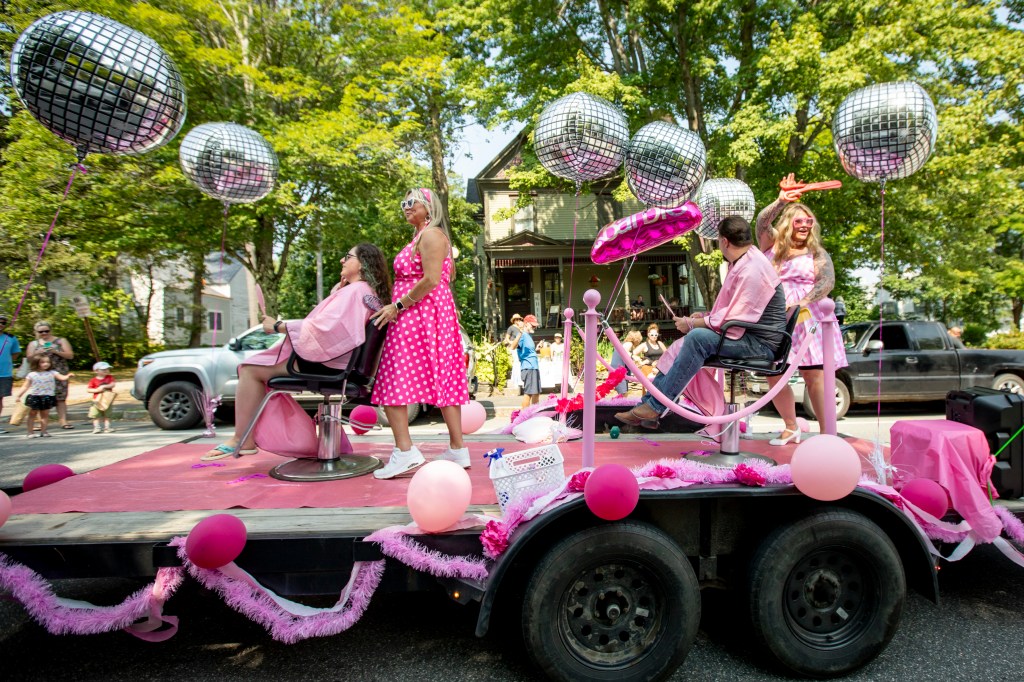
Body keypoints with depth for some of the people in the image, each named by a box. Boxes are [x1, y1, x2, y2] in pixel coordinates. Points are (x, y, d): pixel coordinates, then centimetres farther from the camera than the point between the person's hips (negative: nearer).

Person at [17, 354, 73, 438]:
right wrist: (19, 396, -1)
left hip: (47, 397, 1)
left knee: (45, 414, 8)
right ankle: (30, 432, 16)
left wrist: (68, 376, -33)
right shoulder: (31, 375, -1)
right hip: (34, 397, -1)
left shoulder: (52, 373, 0)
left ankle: (43, 431, 18)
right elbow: (26, 387, 3)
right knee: (33, 414, 8)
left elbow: (62, 377, -12)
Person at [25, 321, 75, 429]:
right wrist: (37, 353, -8)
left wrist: (56, 351, -12)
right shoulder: (33, 344, 16)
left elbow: (70, 355, 2)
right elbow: (29, 359, 11)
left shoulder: (61, 341, 9)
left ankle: (63, 421, -5)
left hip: (59, 374, -1)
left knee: (60, 398, -4)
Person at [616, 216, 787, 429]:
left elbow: (733, 323, -24)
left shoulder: (752, 271, -21)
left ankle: (655, 407, -24)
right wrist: (705, 317, 7)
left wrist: (692, 324, -14)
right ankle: (649, 401, 0)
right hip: (747, 334, 11)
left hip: (760, 343, -11)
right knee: (687, 340, 6)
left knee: (697, 337, -29)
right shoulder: (741, 264, 13)